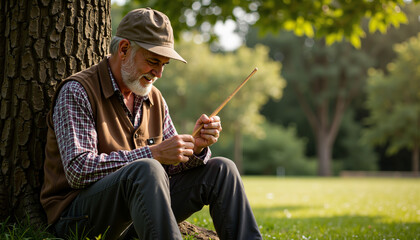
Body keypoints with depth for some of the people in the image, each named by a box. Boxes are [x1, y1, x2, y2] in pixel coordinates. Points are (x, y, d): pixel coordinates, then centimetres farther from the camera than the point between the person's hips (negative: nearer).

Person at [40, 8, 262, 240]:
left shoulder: (154, 99, 12)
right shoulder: (76, 92, -11)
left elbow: (171, 166, 13)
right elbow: (78, 170, -22)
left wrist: (197, 148, -10)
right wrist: (153, 153, -26)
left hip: (140, 208, 7)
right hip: (77, 216, -7)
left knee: (220, 170, -2)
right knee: (147, 170, -36)